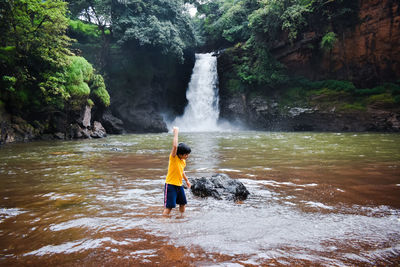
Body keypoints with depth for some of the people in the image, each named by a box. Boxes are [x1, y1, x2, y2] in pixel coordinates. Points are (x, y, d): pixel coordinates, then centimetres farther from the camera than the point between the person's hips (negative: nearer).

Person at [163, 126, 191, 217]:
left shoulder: (183, 161, 6)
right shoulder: (173, 158, -16)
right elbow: (175, 146, -34)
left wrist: (187, 180, 30)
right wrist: (176, 133, -28)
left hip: (179, 185, 8)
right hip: (170, 185, -8)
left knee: (183, 203, 20)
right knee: (169, 206, -9)